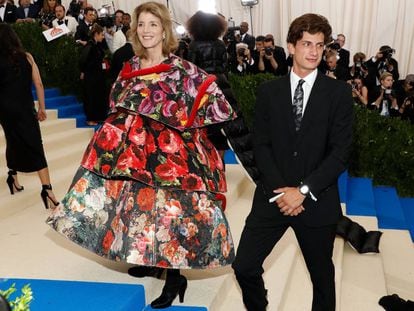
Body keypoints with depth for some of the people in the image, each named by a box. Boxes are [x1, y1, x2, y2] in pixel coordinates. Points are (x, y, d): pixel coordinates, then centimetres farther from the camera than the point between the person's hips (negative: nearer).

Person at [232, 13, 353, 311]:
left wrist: (304, 190, -15)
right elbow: (261, 145, 0)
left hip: (317, 200, -1)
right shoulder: (269, 91, 4)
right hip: (274, 196, 1)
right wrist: (280, 189, -13)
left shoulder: (339, 92, -1)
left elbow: (341, 150, -8)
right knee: (244, 266, 1)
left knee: (322, 275, 15)